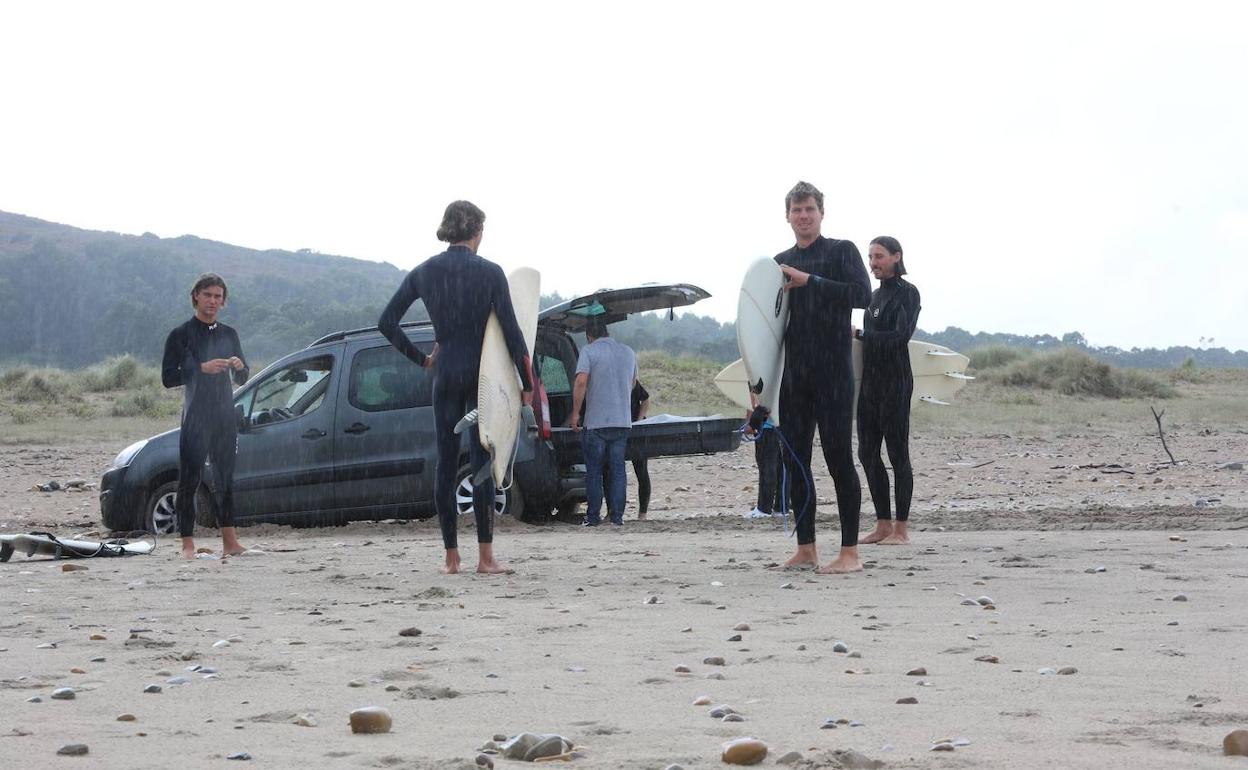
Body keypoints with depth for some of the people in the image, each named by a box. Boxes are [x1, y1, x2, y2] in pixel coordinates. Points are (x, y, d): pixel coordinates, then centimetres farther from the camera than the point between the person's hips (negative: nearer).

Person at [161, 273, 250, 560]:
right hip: (195, 420, -5)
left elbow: (242, 380, 18)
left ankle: (229, 541, 12)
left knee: (226, 479, 8)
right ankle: (188, 544, -7)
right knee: (189, 480, -8)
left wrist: (239, 366, -5)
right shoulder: (180, 336, -1)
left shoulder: (229, 335, 14)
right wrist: (203, 369, -19)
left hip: (225, 418, 5)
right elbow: (168, 378, -8)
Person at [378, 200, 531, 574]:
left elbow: (386, 322, 4)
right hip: (482, 374, -3)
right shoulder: (490, 272, -7)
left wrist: (420, 358, 11)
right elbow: (511, 331, -9)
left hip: (445, 374, 3)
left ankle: (451, 557, 8)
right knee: (482, 462, -2)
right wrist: (527, 382, -2)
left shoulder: (424, 272, 4)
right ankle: (485, 556, -4)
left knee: (446, 463, 7)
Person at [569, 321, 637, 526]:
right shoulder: (628, 352, 11)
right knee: (618, 469, 8)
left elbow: (581, 381, -18)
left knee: (594, 471, 4)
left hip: (596, 422, -4)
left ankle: (593, 517, 5)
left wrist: (575, 412, -11)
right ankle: (617, 516, 5)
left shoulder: (588, 351, -6)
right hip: (623, 421, 4)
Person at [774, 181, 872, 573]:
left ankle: (850, 552, -7)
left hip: (832, 372, -6)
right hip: (793, 374, 6)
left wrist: (811, 280, -18)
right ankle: (805, 549, 11)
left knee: (838, 456, -8)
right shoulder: (780, 262, 16)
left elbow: (862, 294, -15)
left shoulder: (841, 251, 1)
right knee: (795, 458, 5)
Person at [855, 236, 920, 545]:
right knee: (867, 452, 7)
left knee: (897, 452, -6)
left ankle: (901, 528, -3)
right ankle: (883, 525, 13)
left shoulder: (907, 293, -7)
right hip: (869, 381, 8)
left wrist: (859, 334, -15)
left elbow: (901, 336, -17)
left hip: (895, 381, -8)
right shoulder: (876, 295, 17)